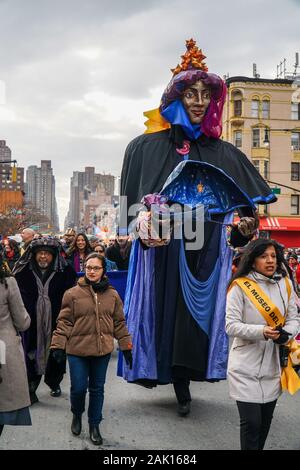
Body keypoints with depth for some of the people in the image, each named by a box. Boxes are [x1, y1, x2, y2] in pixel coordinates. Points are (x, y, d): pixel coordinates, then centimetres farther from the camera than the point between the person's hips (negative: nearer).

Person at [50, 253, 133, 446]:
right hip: (77, 350, -2)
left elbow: (119, 323, 9)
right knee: (78, 388, 2)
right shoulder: (73, 294, -5)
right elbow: (64, 322, -4)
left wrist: (126, 346, 8)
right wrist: (58, 345, -8)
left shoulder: (112, 295, 4)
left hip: (103, 350, 2)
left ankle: (94, 425, 27)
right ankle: (77, 415, 32)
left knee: (97, 388, 11)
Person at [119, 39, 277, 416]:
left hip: (208, 248, 2)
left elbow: (243, 201, 11)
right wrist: (145, 224, -16)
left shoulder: (224, 154, 12)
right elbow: (133, 201, 2)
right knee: (169, 307, -1)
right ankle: (179, 382, 15)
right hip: (164, 246, -2)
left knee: (202, 310, 2)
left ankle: (183, 382, 17)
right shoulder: (148, 146, 4)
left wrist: (246, 224, -8)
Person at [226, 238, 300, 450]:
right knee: (251, 422, -5)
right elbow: (231, 326, -14)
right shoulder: (240, 286, -11)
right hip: (246, 367, -4)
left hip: (273, 364, 5)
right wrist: (261, 331, -28)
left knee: (265, 421, 16)